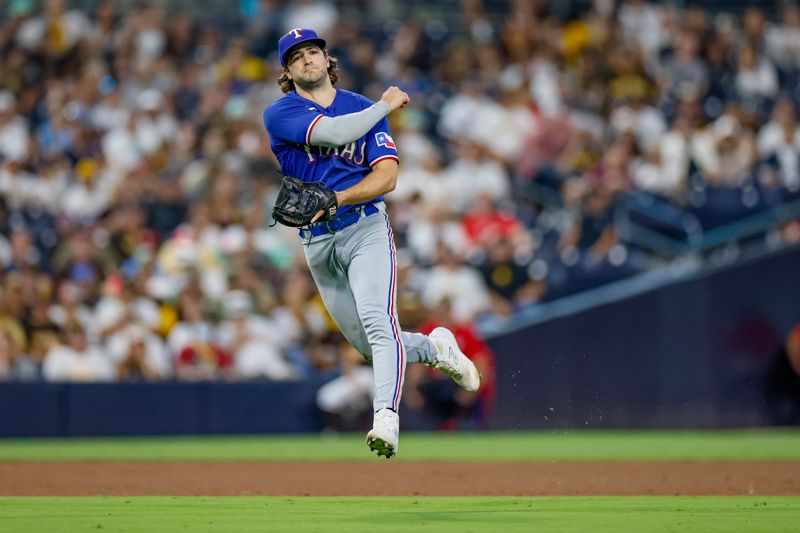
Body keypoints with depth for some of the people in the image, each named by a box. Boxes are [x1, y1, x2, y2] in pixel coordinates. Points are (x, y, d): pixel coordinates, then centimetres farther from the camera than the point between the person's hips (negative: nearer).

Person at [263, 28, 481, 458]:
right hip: (317, 242, 2)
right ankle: (436, 348, 34)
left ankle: (386, 420, -34)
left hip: (366, 228, -2)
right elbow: (332, 132, -19)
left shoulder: (366, 109, 7)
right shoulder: (280, 114, -1)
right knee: (369, 345, 7)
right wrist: (387, 105, -7)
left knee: (377, 322, -24)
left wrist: (336, 199, -20)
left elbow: (386, 177, -4)